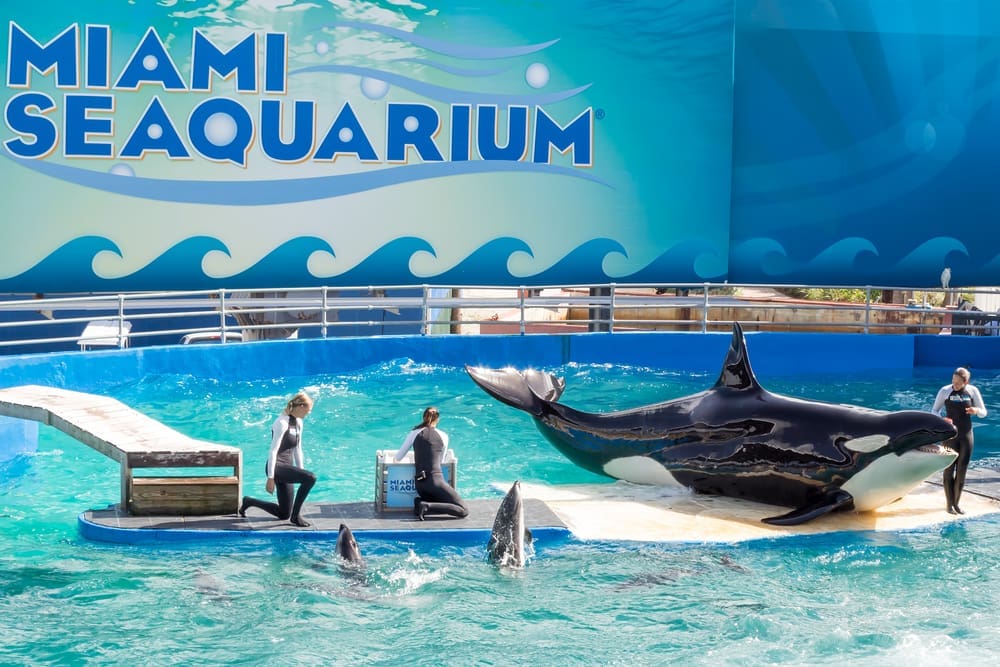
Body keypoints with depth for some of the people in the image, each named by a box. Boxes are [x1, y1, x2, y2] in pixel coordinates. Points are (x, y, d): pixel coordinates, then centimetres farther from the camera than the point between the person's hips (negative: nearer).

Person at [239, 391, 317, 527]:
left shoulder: (298, 423, 12)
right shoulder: (282, 423, -16)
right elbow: (273, 451, -19)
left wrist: (301, 472, 17)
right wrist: (271, 477, -22)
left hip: (286, 467, 9)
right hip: (277, 466, -9)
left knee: (283, 514, 10)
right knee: (310, 478, -30)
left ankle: (248, 502, 27)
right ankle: (296, 516, -18)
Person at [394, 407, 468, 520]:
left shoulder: (414, 433, 8)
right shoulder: (443, 436, 5)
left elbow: (397, 458, 15)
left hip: (420, 484, 5)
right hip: (435, 480, -5)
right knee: (464, 511, -1)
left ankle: (421, 502, -4)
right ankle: (428, 506, -18)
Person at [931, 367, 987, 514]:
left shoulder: (973, 391, -4)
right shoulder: (945, 391, -9)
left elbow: (983, 413, 3)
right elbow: (934, 410, -1)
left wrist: (977, 410, -21)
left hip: (966, 435, 2)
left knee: (962, 470, 5)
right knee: (949, 469, 0)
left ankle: (956, 503, 16)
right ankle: (949, 504, 8)